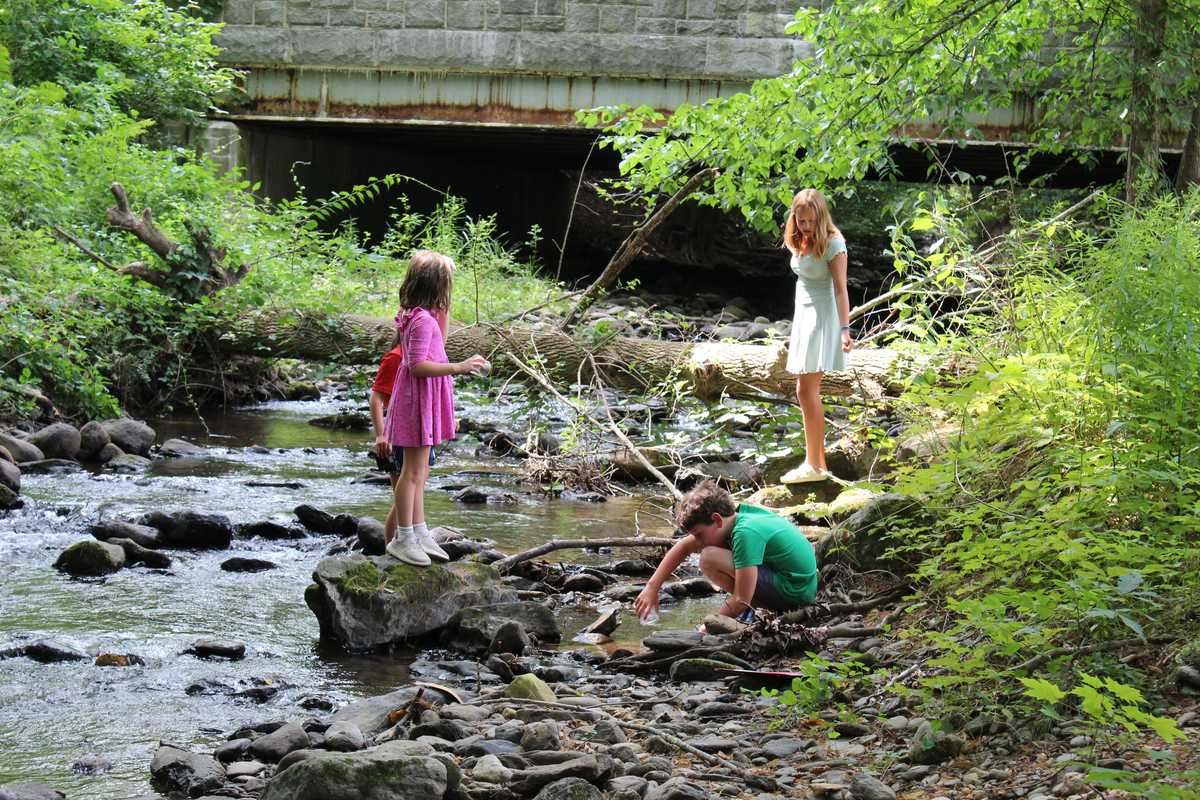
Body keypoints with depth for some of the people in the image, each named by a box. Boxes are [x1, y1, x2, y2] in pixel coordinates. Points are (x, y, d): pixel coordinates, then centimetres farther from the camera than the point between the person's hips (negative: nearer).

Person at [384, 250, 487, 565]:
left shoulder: (416, 316, 9)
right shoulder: (423, 320, -21)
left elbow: (434, 350, 22)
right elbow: (417, 366, -25)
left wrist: (443, 313, 14)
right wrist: (458, 367, -26)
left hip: (425, 400, 10)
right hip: (419, 399, -10)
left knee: (419, 471, 16)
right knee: (413, 470, -3)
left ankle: (419, 533, 25)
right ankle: (403, 539, 3)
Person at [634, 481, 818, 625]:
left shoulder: (745, 532, -24)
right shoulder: (736, 514, 2)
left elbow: (742, 600, -24)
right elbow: (682, 547, 10)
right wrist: (652, 587, 5)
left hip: (794, 593, -9)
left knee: (709, 559, -19)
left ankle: (749, 615, -6)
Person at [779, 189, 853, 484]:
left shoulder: (832, 243, -13)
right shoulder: (800, 243, 10)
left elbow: (840, 289, -17)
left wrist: (845, 329, -24)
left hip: (823, 317, -9)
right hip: (804, 317, 9)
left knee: (806, 390, -13)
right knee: (807, 392, 8)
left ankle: (814, 465, -11)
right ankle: (818, 463, 12)